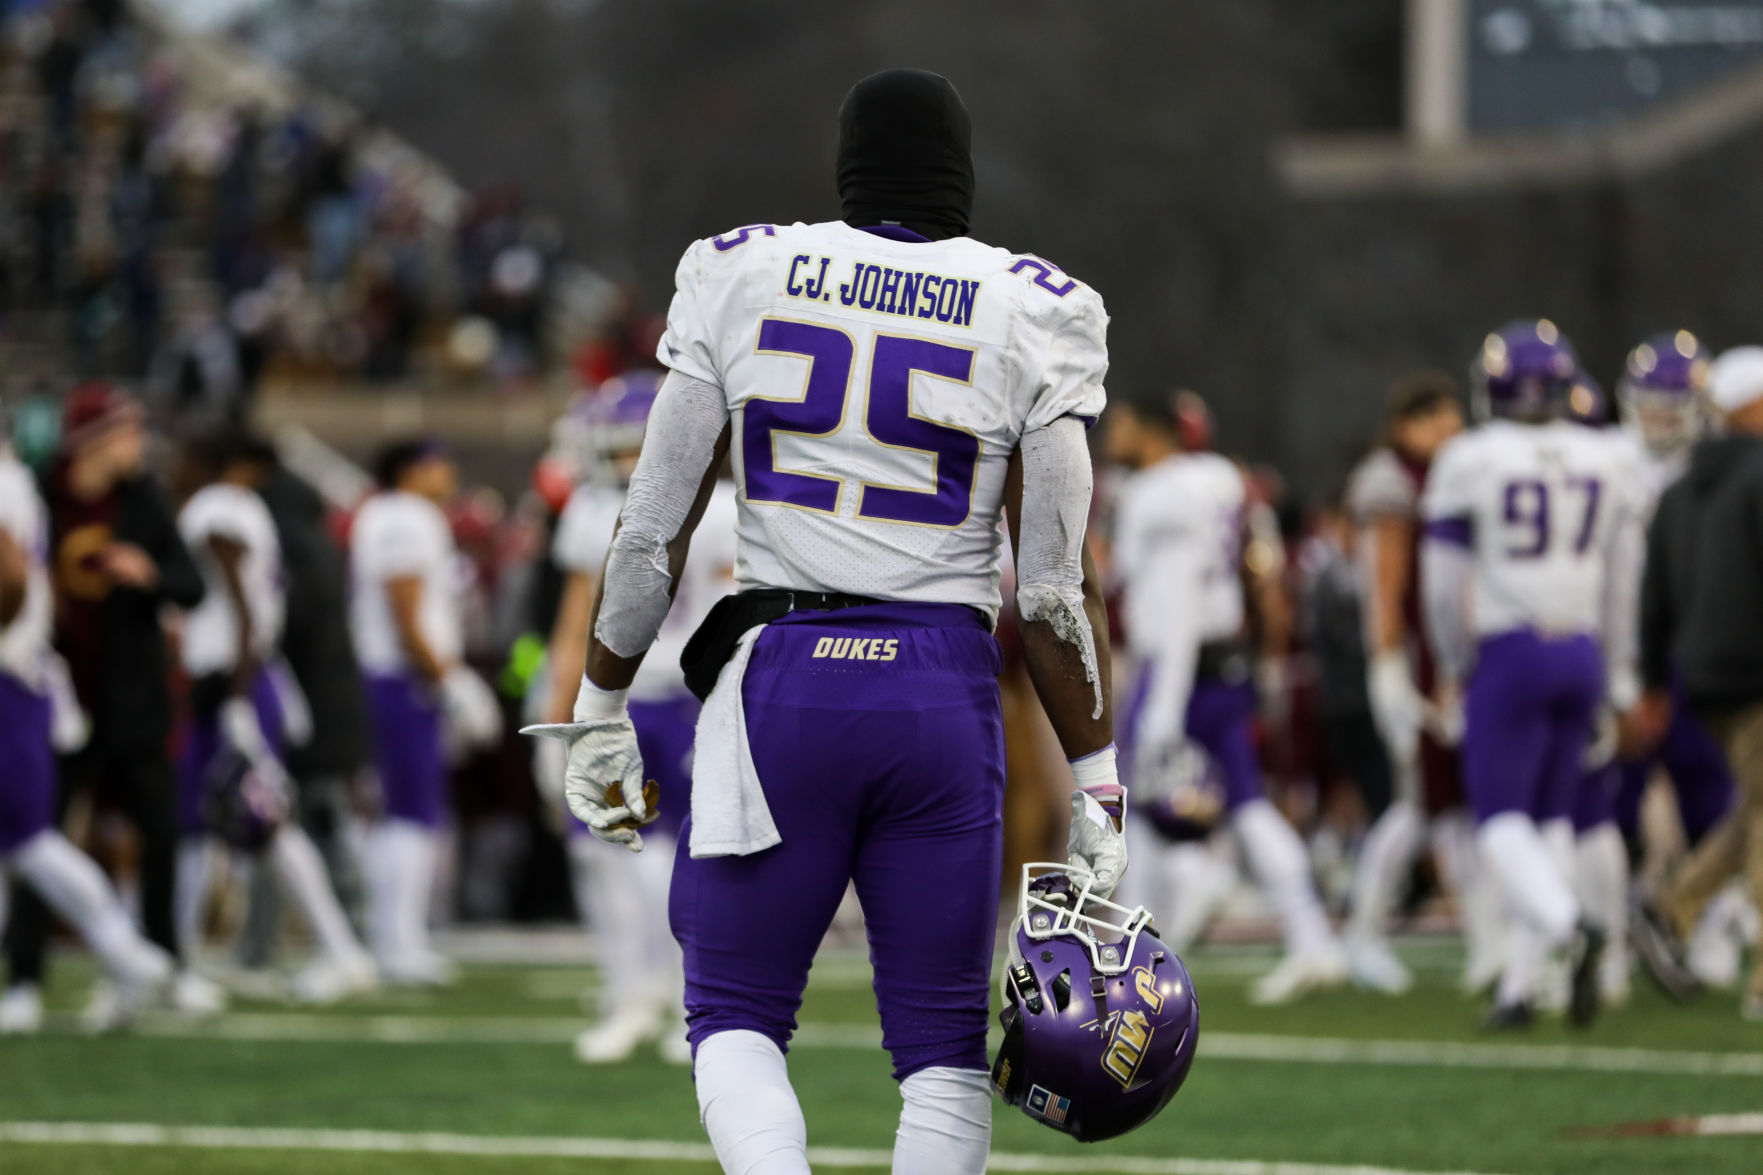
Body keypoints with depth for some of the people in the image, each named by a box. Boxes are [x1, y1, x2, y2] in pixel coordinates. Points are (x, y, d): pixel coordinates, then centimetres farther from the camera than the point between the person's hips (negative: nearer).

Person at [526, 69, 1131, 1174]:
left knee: (737, 1013, 10)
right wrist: (1097, 788, 5)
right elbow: (1056, 587, -1)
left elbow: (655, 531, 4)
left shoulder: (741, 277, 4)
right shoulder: (1030, 314, 1)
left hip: (780, 680, 0)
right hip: (942, 691, 0)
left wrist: (602, 713, 15)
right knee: (943, 1042, 9)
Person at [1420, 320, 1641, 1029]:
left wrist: (1454, 669, 14)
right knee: (1551, 814, 12)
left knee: (1501, 816, -2)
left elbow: (1445, 581, 0)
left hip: (1510, 651, -4)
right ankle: (1520, 983, 12)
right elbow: (1619, 579, 12)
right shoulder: (1602, 462, 7)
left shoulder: (1470, 462, -6)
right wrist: (1610, 672, 21)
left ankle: (1568, 927, -28)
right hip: (1581, 651, 4)